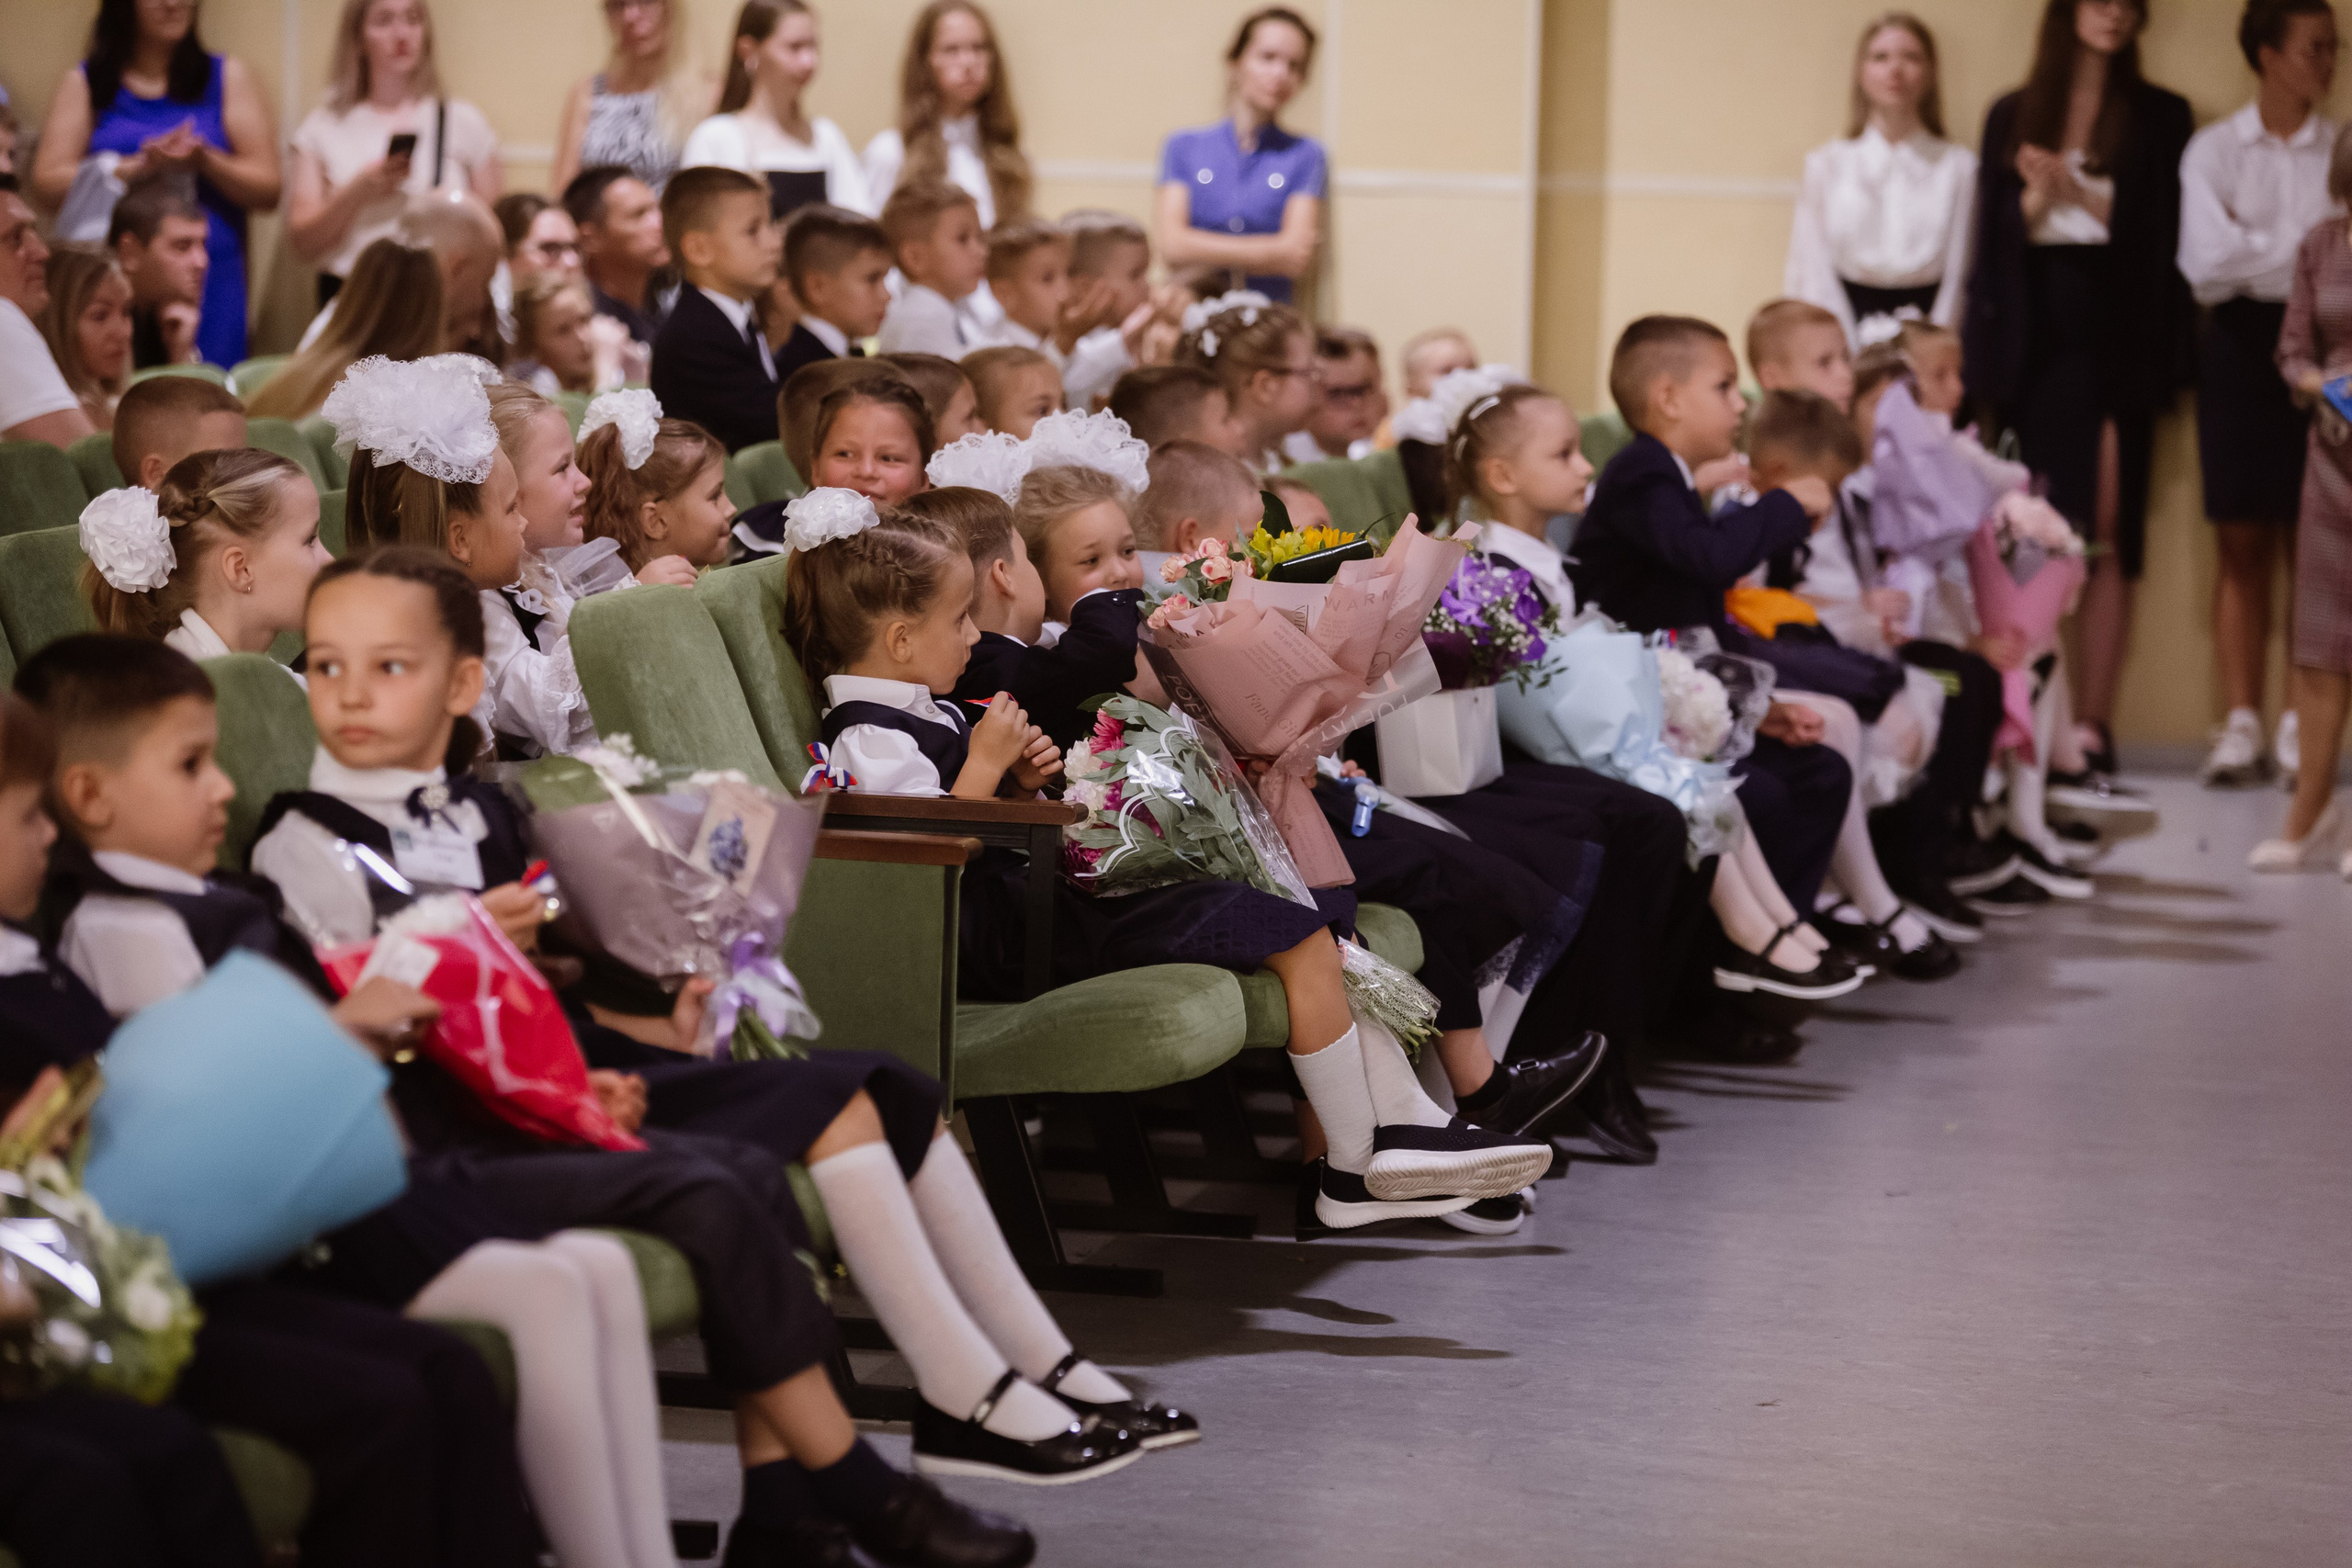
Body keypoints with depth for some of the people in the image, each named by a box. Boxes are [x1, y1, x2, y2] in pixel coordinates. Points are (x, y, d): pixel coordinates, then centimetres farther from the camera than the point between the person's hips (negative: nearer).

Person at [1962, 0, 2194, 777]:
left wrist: (2082, 194, -12)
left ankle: (2091, 725, -6)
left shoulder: (2159, 117, 8)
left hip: (2114, 335, -2)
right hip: (2031, 335, 2)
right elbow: (1995, 235, 9)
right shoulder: (2013, 117, 13)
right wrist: (2038, 199, -10)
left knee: (2108, 536, -6)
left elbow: (2162, 234, -1)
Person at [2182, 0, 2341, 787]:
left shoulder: (2343, 151, 3)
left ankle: (2299, 725, 2)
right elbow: (2207, 266, -8)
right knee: (2243, 545, 1)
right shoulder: (2213, 150, 2)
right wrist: (2302, 244, -6)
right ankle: (2240, 723, 3)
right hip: (2241, 340, 0)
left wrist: (2257, 246, -9)